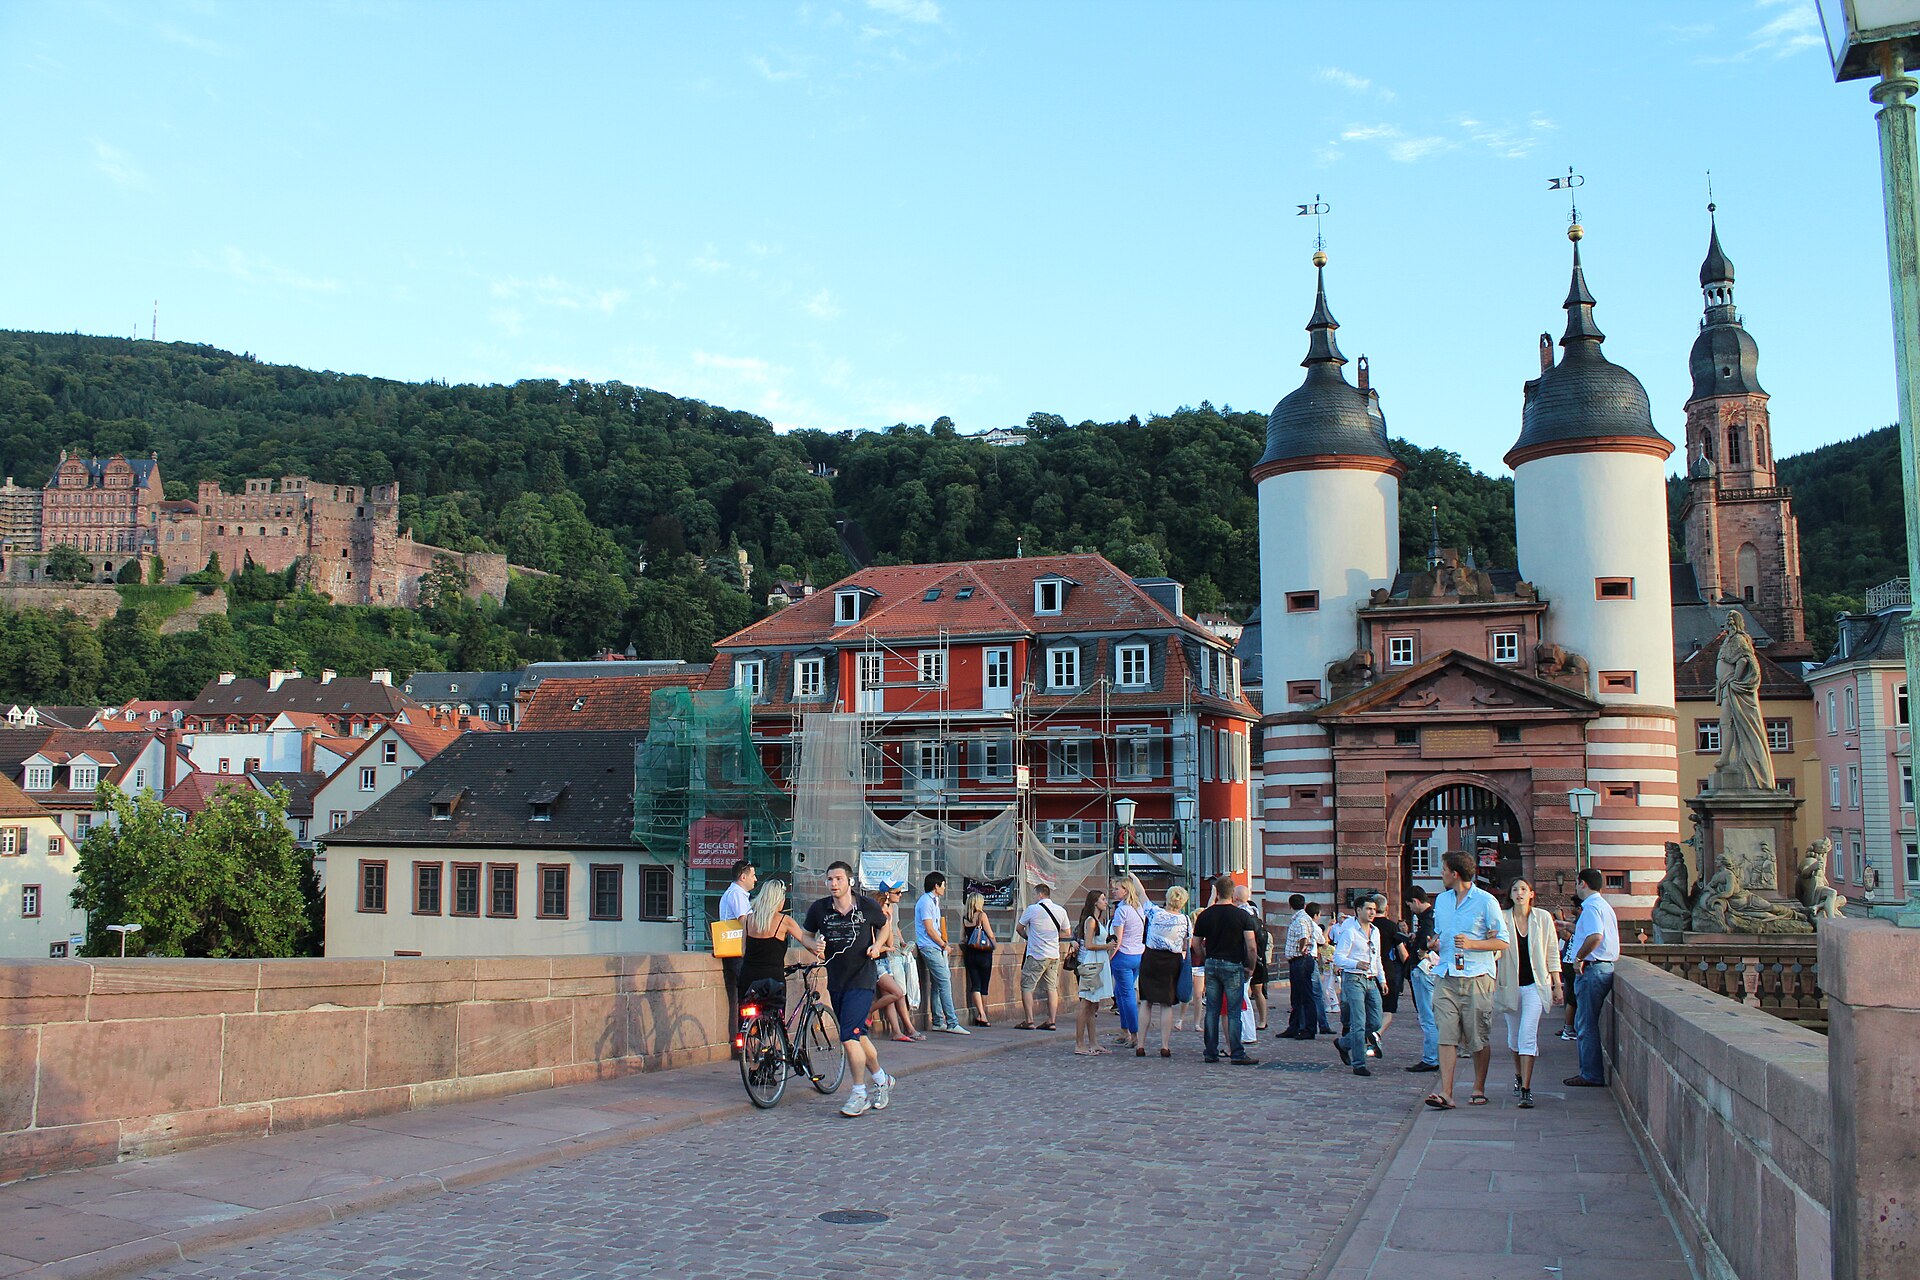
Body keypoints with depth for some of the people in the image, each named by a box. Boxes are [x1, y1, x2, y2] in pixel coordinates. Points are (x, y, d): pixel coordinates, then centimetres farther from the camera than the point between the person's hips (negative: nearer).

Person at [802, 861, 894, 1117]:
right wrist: (816, 947, -9)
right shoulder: (819, 909, -3)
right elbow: (808, 935, 13)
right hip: (835, 981, 4)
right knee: (858, 1036, 15)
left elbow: (883, 927, 13)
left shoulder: (868, 907, -7)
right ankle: (881, 1080, 36)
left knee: (849, 1037, -15)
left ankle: (859, 1094, -2)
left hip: (862, 979, -4)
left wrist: (877, 946, -5)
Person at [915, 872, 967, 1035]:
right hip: (929, 947, -10)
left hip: (936, 948, 10)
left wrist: (944, 945, 11)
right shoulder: (926, 902, -12)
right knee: (944, 982, -12)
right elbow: (930, 930, -16)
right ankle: (952, 1023, -13)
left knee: (937, 984, 9)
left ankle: (937, 1022, 13)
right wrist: (944, 945, -7)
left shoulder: (933, 901, 19)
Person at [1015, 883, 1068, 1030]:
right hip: (1054, 955, 6)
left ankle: (1029, 1021, -3)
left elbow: (1019, 928, 2)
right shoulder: (1061, 911, 6)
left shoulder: (1032, 909, -9)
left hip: (1036, 955, -6)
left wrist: (1027, 938, 19)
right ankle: (1051, 1021, 9)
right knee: (1051, 987, 11)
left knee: (1027, 987, 2)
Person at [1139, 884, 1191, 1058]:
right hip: (1172, 962, 0)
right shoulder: (1185, 920, -5)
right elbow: (1188, 947, 1)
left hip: (1150, 959, 0)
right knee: (1166, 1005, 6)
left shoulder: (1155, 912, -6)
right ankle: (1165, 1047, 3)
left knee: (1146, 1003, 5)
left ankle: (1141, 1045, 4)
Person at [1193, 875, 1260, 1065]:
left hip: (1212, 965, 3)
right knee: (1233, 1012, -1)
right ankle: (1237, 1054, 0)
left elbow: (1197, 944, 7)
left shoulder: (1205, 915, 3)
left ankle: (1210, 1053, 12)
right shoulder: (1242, 915, -7)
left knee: (1212, 1010, 9)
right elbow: (1251, 946, -11)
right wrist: (1251, 967, 0)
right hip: (1233, 966, -3)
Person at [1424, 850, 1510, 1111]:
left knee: (1478, 1038, 3)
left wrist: (1471, 944, -15)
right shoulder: (1441, 900, 16)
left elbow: (1502, 942, -3)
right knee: (1447, 1036, -6)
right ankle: (1445, 1093, -11)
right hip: (1447, 977, 4)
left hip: (1477, 978, -4)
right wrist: (1433, 944, 7)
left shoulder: (1486, 901, -3)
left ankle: (1479, 1089, 18)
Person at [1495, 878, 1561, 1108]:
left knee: (1527, 1034, -13)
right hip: (1510, 985, 2)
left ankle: (1526, 1089, -13)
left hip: (1535, 985, -1)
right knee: (1514, 1035, 13)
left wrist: (1557, 985, 4)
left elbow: (1552, 953, 5)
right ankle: (1519, 1076, 37)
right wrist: (1493, 982, -9)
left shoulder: (1543, 918, -1)